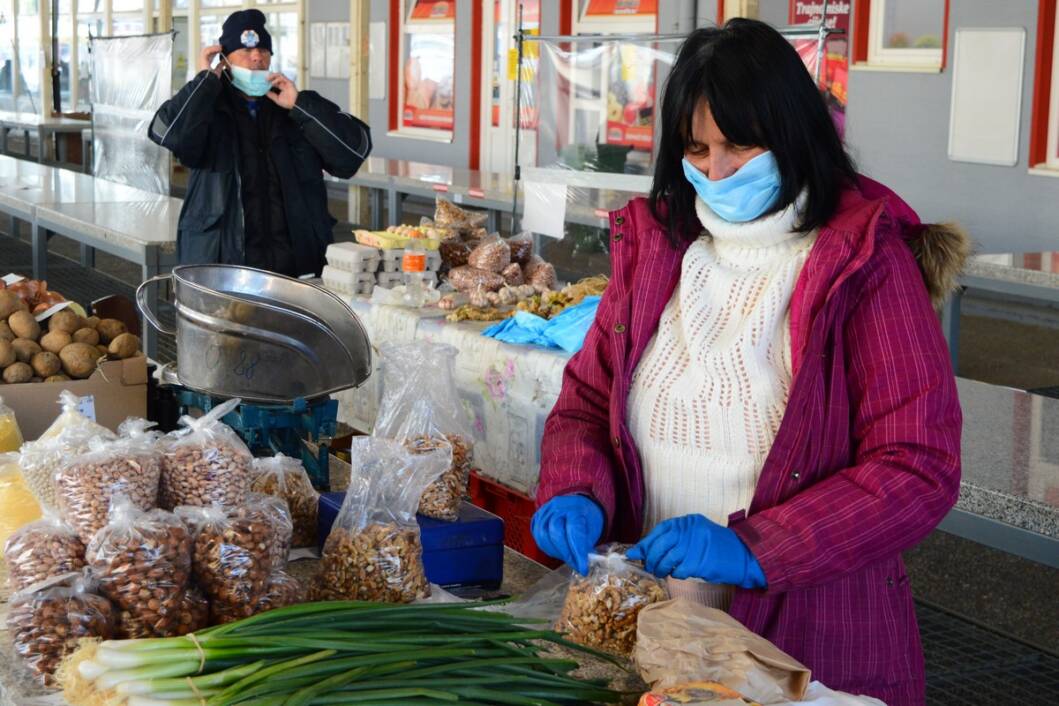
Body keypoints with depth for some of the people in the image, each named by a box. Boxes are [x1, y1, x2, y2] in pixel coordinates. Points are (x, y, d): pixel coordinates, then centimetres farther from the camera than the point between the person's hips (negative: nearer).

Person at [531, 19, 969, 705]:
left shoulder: (863, 262, -12)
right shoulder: (654, 245, 3)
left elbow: (920, 471, -16)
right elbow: (583, 404, 8)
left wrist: (752, 551, -24)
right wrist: (575, 493, -13)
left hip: (816, 645, -4)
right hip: (644, 624, 5)